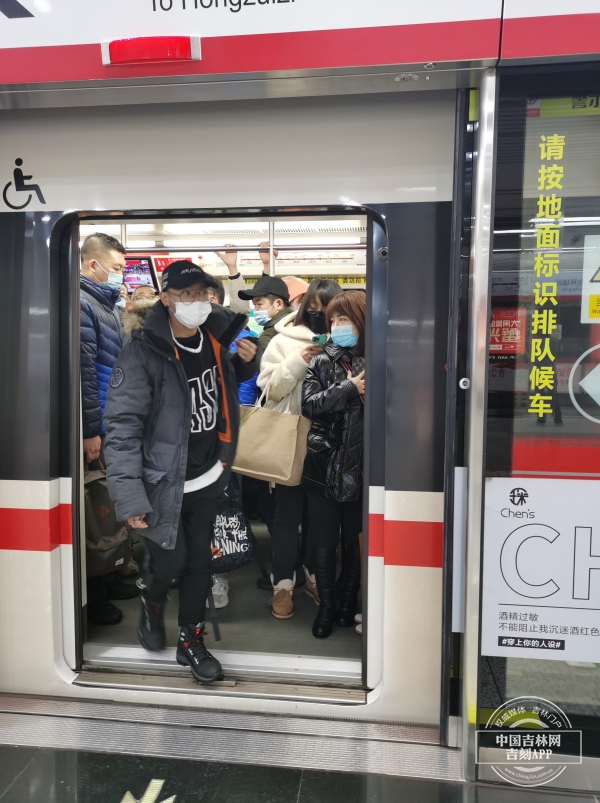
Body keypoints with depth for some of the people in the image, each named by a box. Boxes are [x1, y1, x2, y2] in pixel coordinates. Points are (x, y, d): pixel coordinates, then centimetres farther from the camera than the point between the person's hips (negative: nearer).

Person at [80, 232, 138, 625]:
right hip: (95, 429, -9)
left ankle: (105, 577, 32)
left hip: (112, 425, 9)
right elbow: (83, 372, -21)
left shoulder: (106, 305, 16)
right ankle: (91, 595, 15)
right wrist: (91, 430, -21)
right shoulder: (82, 304, -14)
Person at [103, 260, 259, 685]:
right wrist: (130, 495, -27)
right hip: (164, 483, -5)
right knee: (169, 560, 10)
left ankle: (191, 641, 36)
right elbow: (122, 426, -22)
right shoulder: (143, 353, -21)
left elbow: (233, 383, 17)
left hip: (210, 478, 5)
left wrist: (248, 361, -5)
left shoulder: (216, 337, -2)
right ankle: (152, 605, 46)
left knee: (200, 561, 15)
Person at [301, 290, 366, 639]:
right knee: (325, 543, 11)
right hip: (325, 466, 1)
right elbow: (309, 404, -11)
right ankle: (327, 606, 30)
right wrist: (350, 389, -15)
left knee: (355, 542, 14)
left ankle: (348, 603, 35)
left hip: (361, 467, 0)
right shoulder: (323, 363, 2)